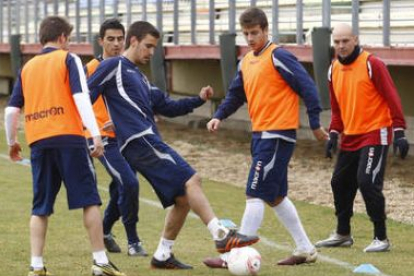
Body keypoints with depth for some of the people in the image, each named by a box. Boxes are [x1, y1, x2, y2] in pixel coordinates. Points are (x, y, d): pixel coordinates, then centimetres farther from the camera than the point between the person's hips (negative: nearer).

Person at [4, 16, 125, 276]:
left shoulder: (28, 67, 17)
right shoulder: (68, 59, 4)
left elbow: (11, 110, 15)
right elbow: (81, 97, -10)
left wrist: (12, 142, 30)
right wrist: (96, 135, -15)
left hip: (38, 142, 5)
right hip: (68, 138, -4)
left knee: (41, 207, 8)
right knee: (89, 199, 0)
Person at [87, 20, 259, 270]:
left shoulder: (139, 78, 28)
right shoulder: (114, 67, 1)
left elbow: (166, 107, 29)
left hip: (149, 144, 10)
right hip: (140, 142, -10)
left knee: (183, 198, 6)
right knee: (191, 180, -18)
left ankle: (163, 255, 12)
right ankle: (222, 235, -26)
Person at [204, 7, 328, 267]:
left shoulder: (278, 56, -12)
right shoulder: (246, 61, 14)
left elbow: (307, 87, -13)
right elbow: (236, 94, 20)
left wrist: (315, 123, -12)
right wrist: (219, 116, 4)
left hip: (278, 135, -9)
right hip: (260, 135, 9)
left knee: (256, 194, -10)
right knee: (275, 196, 14)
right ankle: (305, 249, 24)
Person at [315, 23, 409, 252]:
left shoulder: (371, 64, -12)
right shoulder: (334, 69, 8)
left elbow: (392, 98, -13)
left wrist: (399, 132, -18)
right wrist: (334, 134, 10)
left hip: (375, 134, -7)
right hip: (350, 137, 7)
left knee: (367, 182, -17)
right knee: (340, 183, 10)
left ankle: (381, 238, -7)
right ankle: (342, 235, 26)